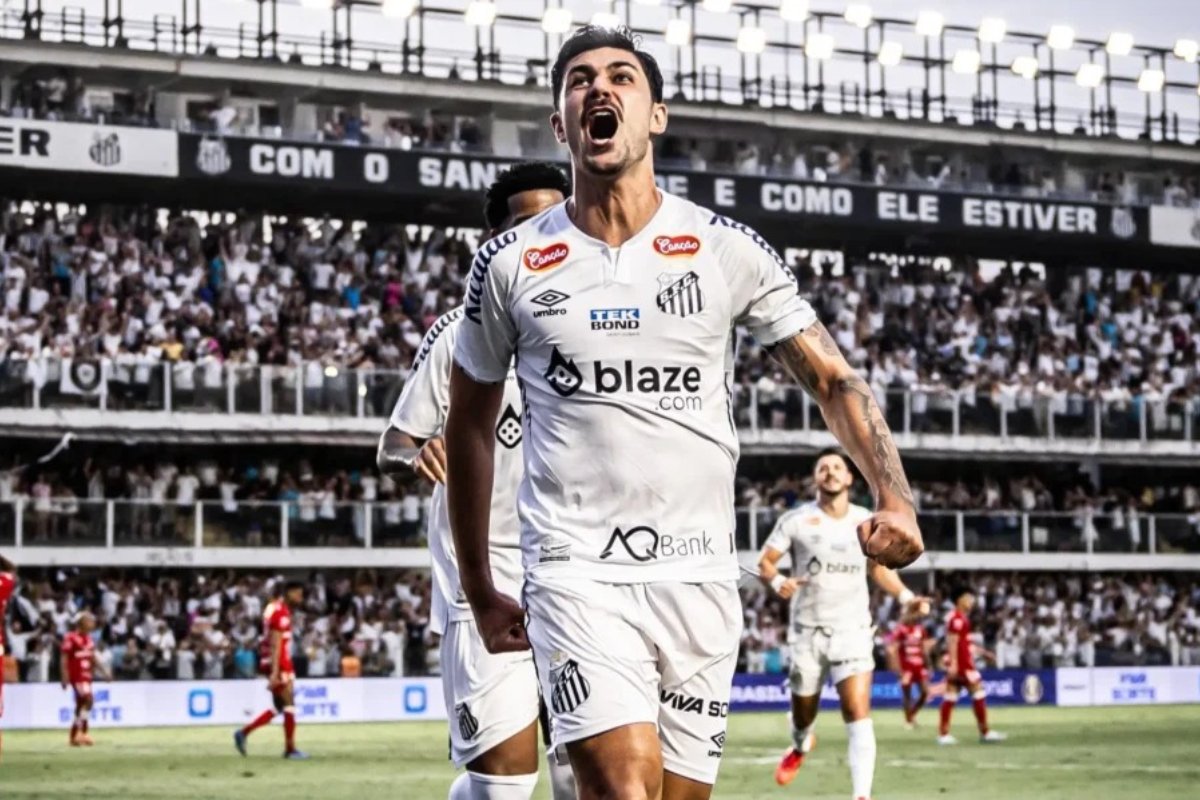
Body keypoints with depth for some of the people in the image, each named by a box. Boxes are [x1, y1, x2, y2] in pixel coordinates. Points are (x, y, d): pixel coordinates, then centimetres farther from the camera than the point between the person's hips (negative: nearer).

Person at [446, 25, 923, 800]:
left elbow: (833, 378, 4)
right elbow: (470, 425, 14)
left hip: (701, 581, 2)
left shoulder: (727, 250, 3)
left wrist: (895, 499, -13)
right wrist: (479, 591, 15)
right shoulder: (511, 264, 3)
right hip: (578, 579, -1)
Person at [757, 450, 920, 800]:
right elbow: (765, 562, -2)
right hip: (808, 630, 0)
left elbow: (879, 568, 17)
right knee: (803, 710, 14)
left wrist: (906, 596, 1)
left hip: (852, 630, 0)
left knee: (858, 713, -16)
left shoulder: (866, 522, 4)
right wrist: (778, 581, -25)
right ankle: (801, 746, 51)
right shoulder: (796, 520, -2)